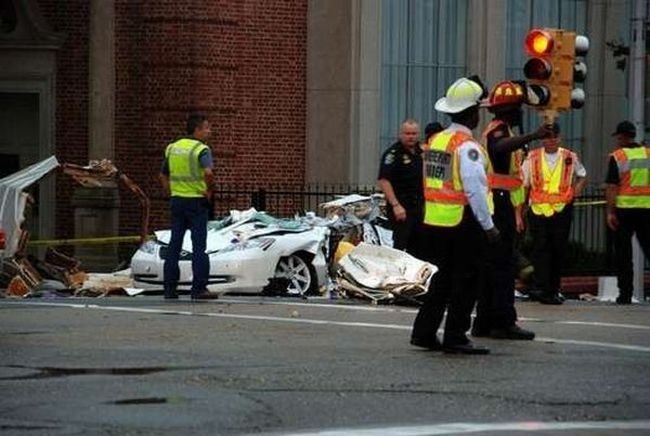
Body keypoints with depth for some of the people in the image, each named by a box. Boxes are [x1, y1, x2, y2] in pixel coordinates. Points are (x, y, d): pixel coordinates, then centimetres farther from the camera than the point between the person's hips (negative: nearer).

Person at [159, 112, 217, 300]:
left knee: (174, 244, 9)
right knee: (198, 245, -2)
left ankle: (169, 288, 8)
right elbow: (208, 173, -28)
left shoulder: (173, 147, 11)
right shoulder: (201, 150, -11)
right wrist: (209, 190, -12)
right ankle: (199, 288, -5)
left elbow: (163, 176, 17)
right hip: (196, 201, -6)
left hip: (177, 200, 6)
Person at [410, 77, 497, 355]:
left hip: (434, 222, 8)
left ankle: (424, 332, 15)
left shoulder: (434, 142, 10)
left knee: (440, 279, 15)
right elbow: (475, 189, -19)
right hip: (463, 224, -8)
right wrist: (488, 225, -13)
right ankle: (455, 337, 1)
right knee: (465, 281, 0)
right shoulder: (467, 147, -15)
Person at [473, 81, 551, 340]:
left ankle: (484, 323, 15)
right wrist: (533, 136, -51)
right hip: (500, 203, -11)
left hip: (497, 205, 11)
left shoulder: (498, 130, 22)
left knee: (492, 265, 12)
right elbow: (500, 147, -38)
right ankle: (503, 322, -12)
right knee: (503, 264, -11)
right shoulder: (498, 130, -11)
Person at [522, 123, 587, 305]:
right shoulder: (532, 158, 4)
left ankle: (553, 289, 13)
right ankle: (541, 288, -14)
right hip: (538, 210, -2)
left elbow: (582, 175, 25)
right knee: (541, 249, -8)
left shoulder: (570, 158, 7)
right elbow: (523, 184, 6)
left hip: (562, 209, 2)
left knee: (558, 250, 4)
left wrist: (577, 189, 5)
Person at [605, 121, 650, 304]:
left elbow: (612, 187, -10)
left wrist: (610, 212, -9)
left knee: (623, 253, 4)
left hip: (624, 208, -3)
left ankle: (625, 294, 3)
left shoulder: (617, 157, -5)